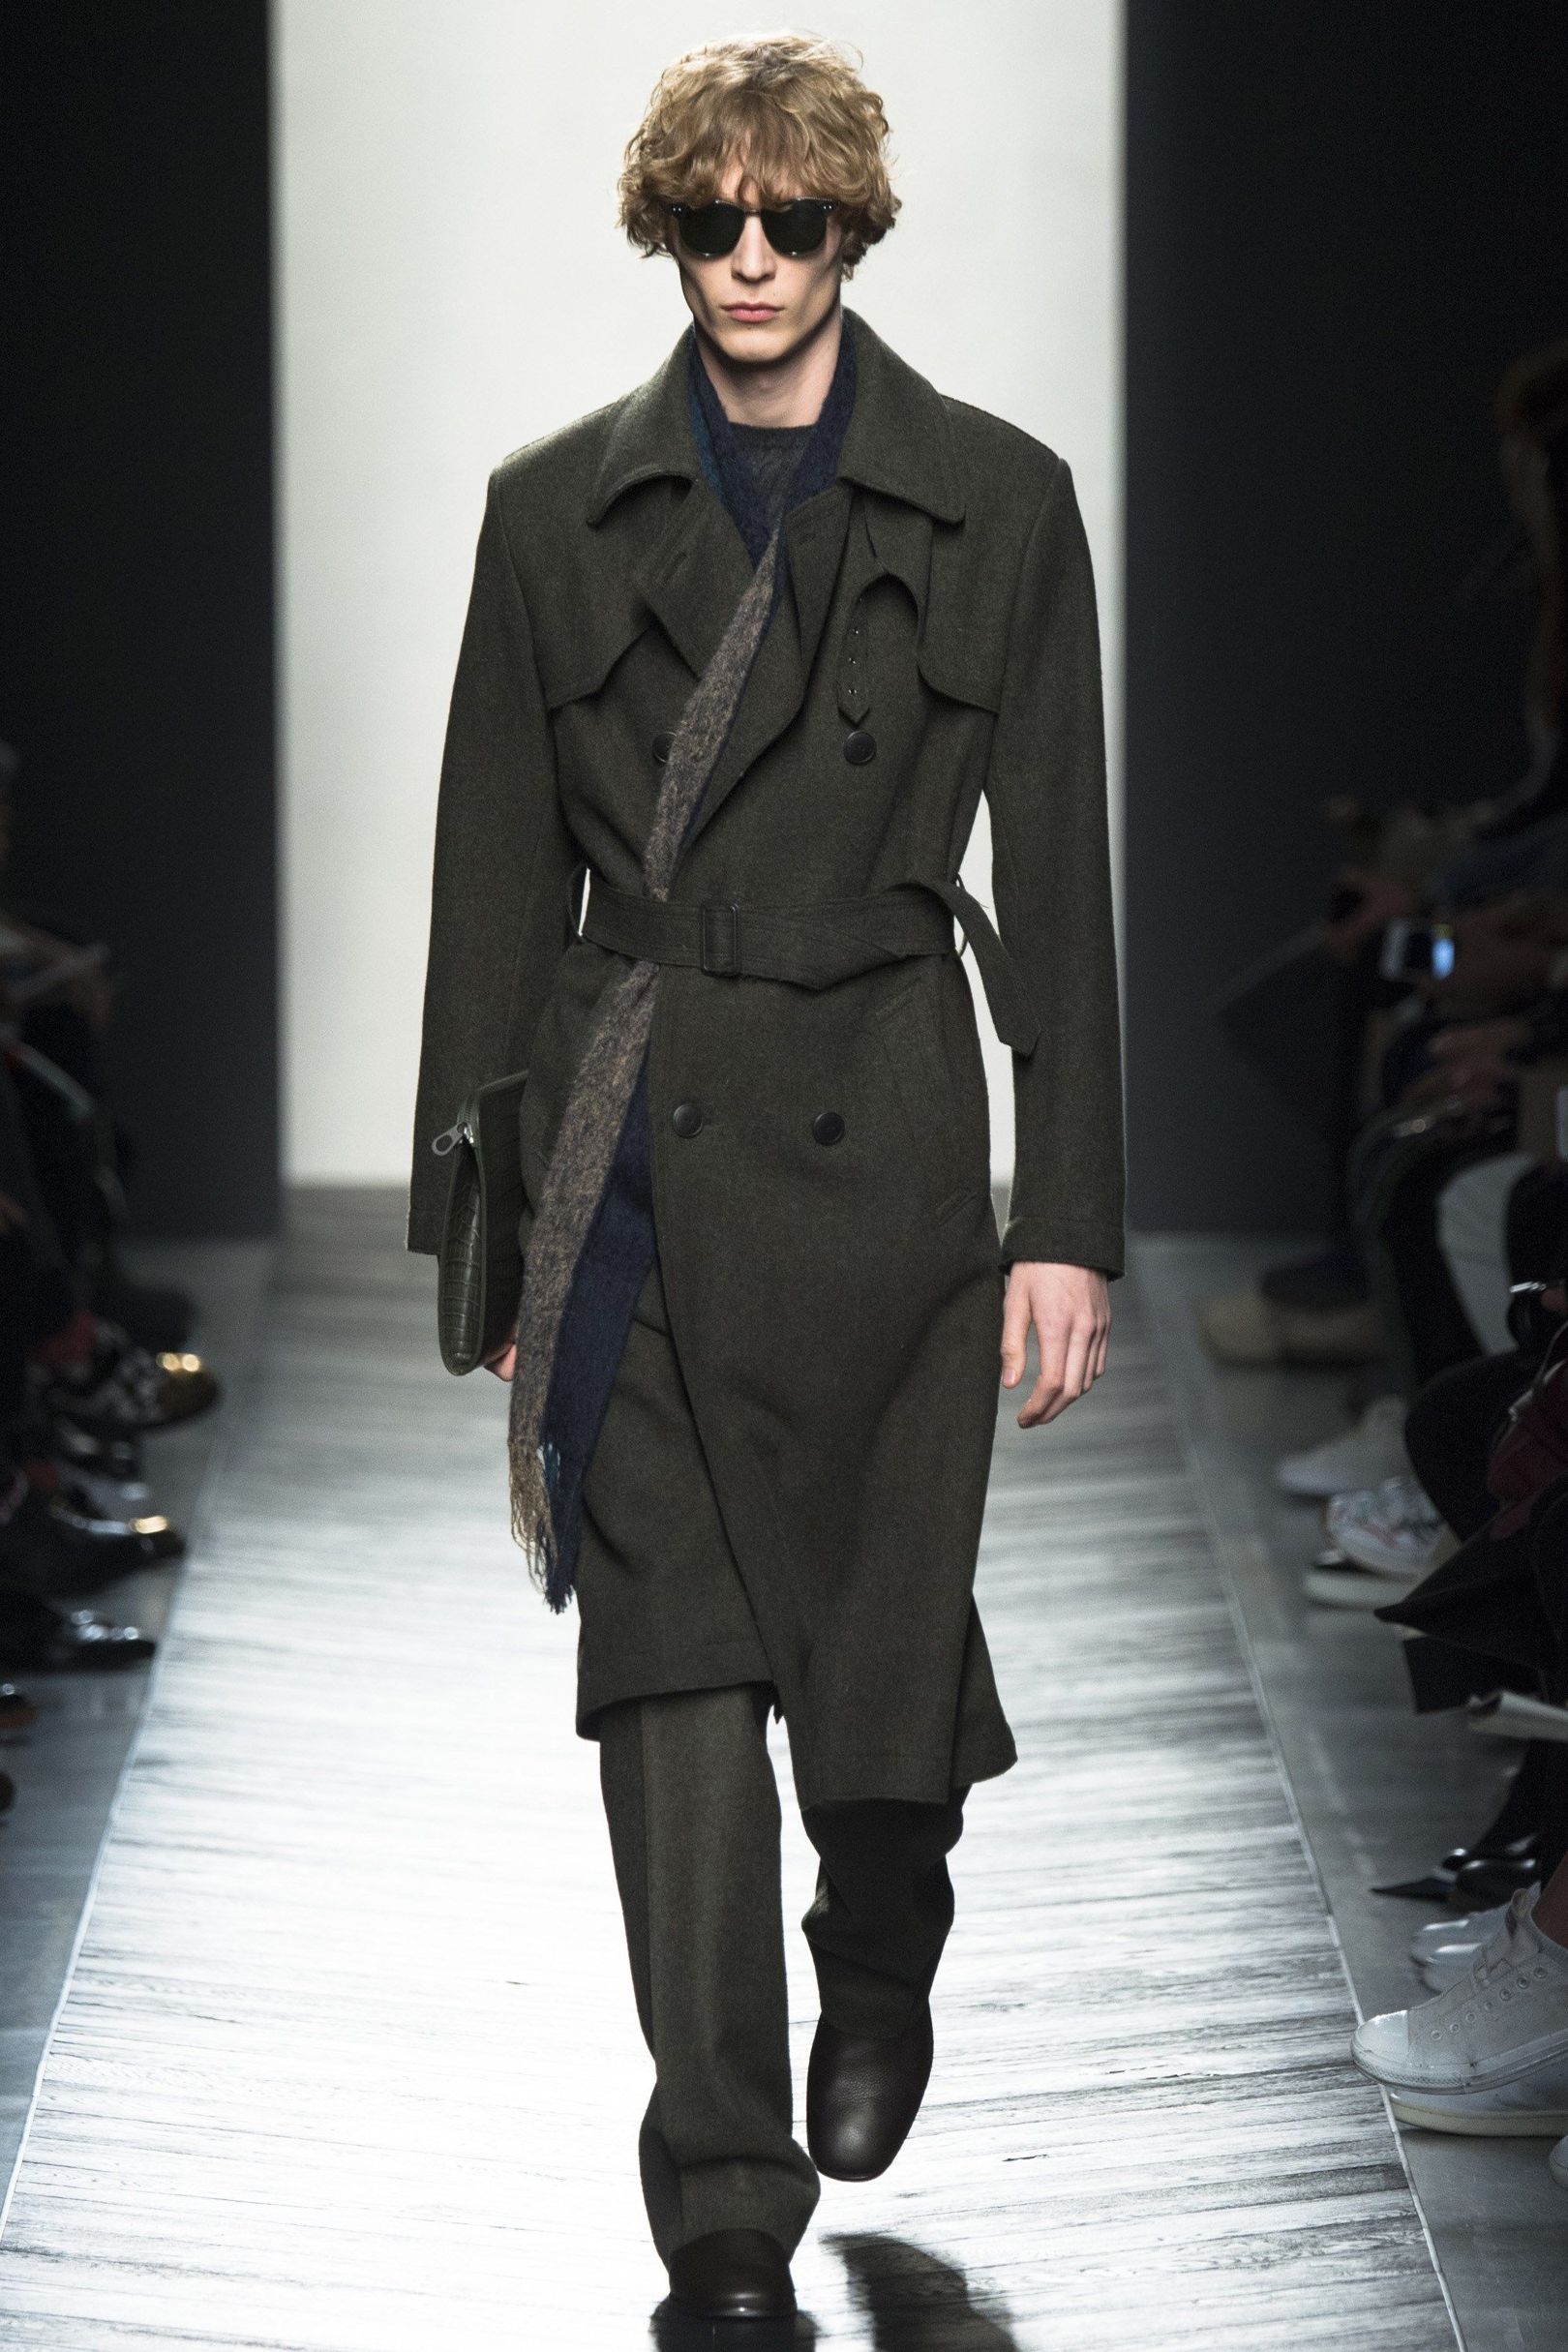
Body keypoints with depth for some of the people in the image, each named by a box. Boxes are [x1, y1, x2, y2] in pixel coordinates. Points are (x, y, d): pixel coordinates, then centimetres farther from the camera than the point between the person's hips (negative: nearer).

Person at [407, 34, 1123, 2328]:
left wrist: (1067, 1221, -1)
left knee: (882, 1627, 7)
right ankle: (726, 2219, -2)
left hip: (879, 1131, 0)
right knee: (674, 1657, -5)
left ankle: (878, 1966, 42)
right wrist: (475, 1219, 5)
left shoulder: (995, 502, 3)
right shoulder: (560, 511, 6)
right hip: (636, 1152, 1)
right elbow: (495, 878, 8)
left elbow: (1058, 876, 3)